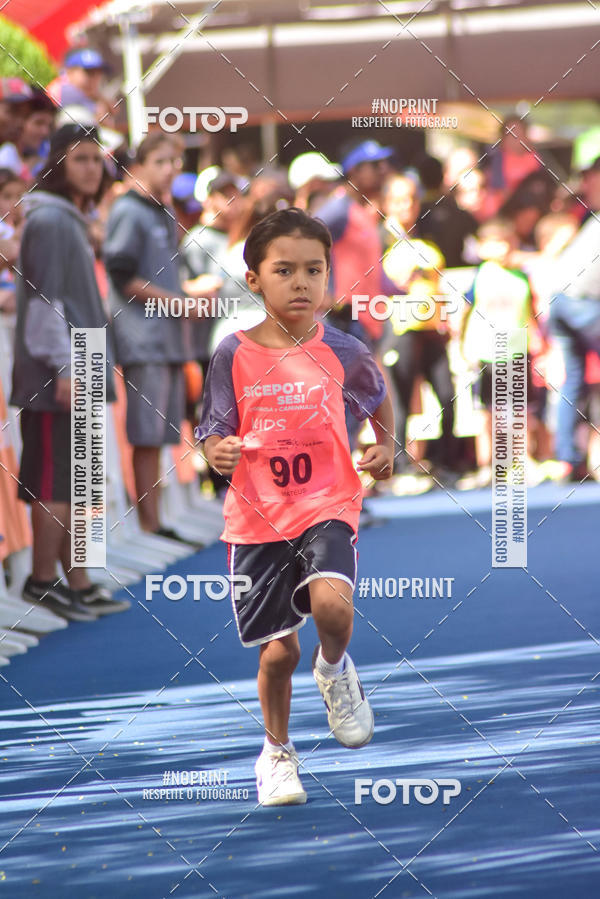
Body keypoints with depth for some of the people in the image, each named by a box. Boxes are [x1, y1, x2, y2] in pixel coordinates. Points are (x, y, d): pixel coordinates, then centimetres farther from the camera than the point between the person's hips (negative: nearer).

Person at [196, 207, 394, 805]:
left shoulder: (342, 352, -2)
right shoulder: (234, 356, -5)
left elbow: (376, 395, 21)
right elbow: (214, 435, -1)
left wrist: (386, 446, 12)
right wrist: (218, 454, -21)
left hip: (326, 506, 0)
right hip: (257, 516, 0)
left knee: (331, 604, -28)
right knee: (278, 649, 4)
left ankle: (334, 669, 8)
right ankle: (276, 751, 31)